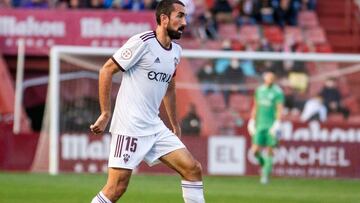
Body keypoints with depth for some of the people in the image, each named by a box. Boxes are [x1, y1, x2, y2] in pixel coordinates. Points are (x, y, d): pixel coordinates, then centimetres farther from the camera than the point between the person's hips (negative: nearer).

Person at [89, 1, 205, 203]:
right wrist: (106, 114, -11)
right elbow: (107, 70, -10)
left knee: (193, 169, 1)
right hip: (129, 127, -8)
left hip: (155, 127, 8)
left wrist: (176, 126, 27)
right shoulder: (142, 42, -12)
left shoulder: (176, 51, 12)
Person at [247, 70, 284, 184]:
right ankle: (263, 164, 26)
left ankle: (265, 175, 5)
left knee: (269, 152, -3)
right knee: (255, 150, -3)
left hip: (271, 126, -4)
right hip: (260, 124, 4)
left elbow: (280, 109, -10)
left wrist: (277, 124, -20)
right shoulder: (259, 90, 10)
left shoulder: (277, 92, -5)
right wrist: (252, 122, 14)